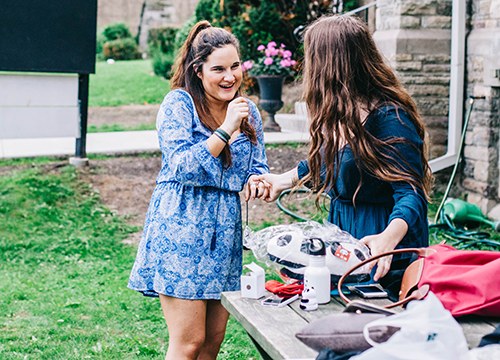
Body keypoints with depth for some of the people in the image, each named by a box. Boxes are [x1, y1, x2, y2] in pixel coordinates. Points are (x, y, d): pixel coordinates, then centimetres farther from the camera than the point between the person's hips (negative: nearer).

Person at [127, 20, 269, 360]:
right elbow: (183, 168, -16)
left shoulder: (249, 111, 11)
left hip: (225, 227, 6)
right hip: (181, 224, -6)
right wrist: (226, 129, -20)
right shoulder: (178, 104, -6)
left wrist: (256, 180, -8)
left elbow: (258, 165, 15)